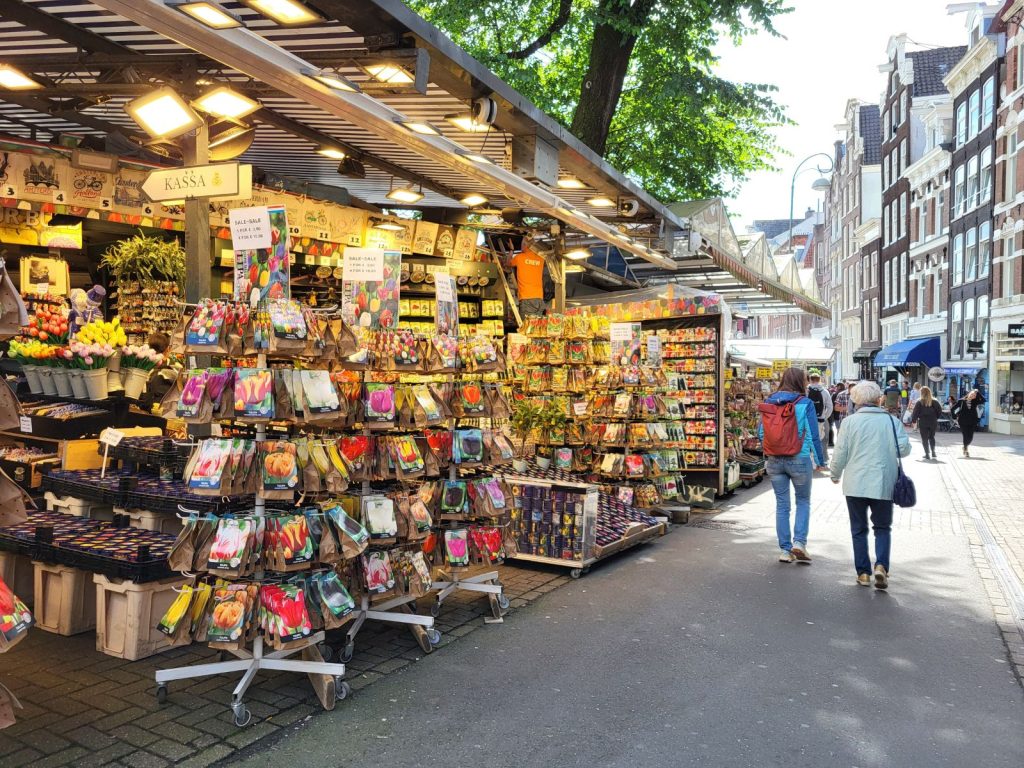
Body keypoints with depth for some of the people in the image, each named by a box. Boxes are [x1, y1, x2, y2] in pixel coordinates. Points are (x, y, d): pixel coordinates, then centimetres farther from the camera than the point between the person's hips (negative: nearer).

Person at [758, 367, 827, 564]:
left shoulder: (769, 402, 2)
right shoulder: (805, 404, -9)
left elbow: (760, 432, 6)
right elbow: (813, 435, -8)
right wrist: (820, 461, 2)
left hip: (774, 460, 3)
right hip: (799, 459, -3)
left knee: (782, 504, 11)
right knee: (803, 502, 16)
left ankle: (784, 550, 14)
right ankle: (799, 542, 2)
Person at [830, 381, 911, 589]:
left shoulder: (850, 421, -5)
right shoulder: (892, 421, -2)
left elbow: (840, 454, -4)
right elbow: (904, 448, -5)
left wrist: (835, 475, 12)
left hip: (855, 484, -1)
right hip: (883, 485, 1)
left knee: (859, 529, 11)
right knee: (883, 527, 15)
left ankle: (863, 573, 12)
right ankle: (881, 565, -4)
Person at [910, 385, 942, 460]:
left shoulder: (919, 402, -6)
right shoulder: (934, 402, 3)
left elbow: (915, 412, -7)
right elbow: (939, 411, 4)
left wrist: (913, 420, 4)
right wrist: (935, 418, 17)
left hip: (923, 423, -3)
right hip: (933, 423, 3)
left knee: (924, 438, 3)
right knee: (931, 437, 20)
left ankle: (927, 454, 0)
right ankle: (933, 452, 17)